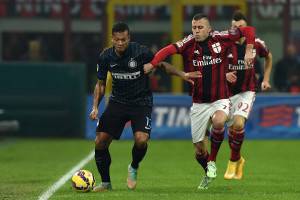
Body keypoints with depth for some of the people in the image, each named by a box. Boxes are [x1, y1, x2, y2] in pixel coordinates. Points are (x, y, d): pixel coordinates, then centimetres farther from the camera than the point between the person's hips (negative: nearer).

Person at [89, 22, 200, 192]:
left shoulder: (141, 52, -16)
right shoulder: (106, 57, -6)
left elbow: (160, 64, 1)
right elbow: (101, 84, 8)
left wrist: (182, 75, -10)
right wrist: (95, 107, -2)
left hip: (141, 102, -3)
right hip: (117, 101, 3)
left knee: (141, 139, -25)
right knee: (100, 141, -8)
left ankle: (134, 168, 8)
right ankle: (106, 183, 11)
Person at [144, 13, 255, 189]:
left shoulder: (220, 39, -5)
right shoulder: (189, 43, -7)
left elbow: (248, 30, 2)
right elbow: (169, 50, -24)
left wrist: (249, 50, -9)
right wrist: (152, 64, -40)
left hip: (220, 100, -1)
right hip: (199, 103, 1)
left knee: (219, 122, -34)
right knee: (199, 149, 4)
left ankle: (212, 161, -11)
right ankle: (208, 174, 36)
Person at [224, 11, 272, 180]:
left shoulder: (256, 44, -6)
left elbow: (269, 57, 16)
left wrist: (266, 79, 12)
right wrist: (225, 75, -22)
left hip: (247, 91, -1)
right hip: (228, 92, 1)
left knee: (239, 123, -23)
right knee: (232, 128, 6)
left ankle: (233, 161, -5)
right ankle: (238, 159, 33)